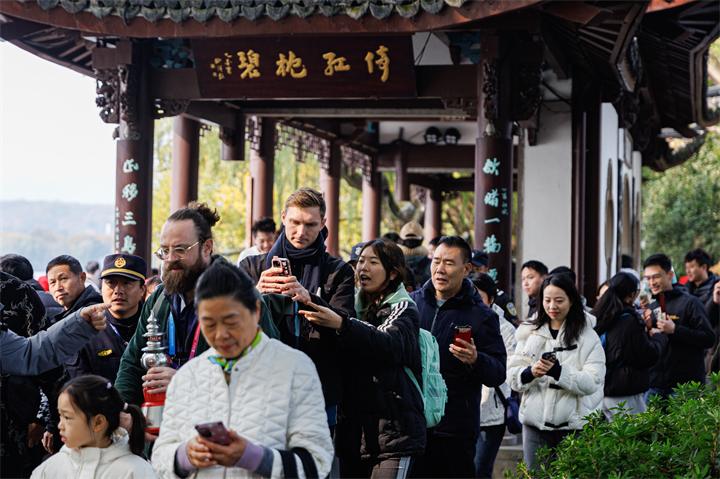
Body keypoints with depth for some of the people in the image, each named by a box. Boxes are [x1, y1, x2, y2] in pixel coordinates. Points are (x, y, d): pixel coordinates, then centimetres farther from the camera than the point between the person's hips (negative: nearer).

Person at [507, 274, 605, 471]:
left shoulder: (588, 336, 1)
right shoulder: (529, 332, 11)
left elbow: (592, 382, -10)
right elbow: (512, 375, 4)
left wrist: (559, 371, -24)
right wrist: (530, 373, -18)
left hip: (574, 425, -2)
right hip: (535, 423, 3)